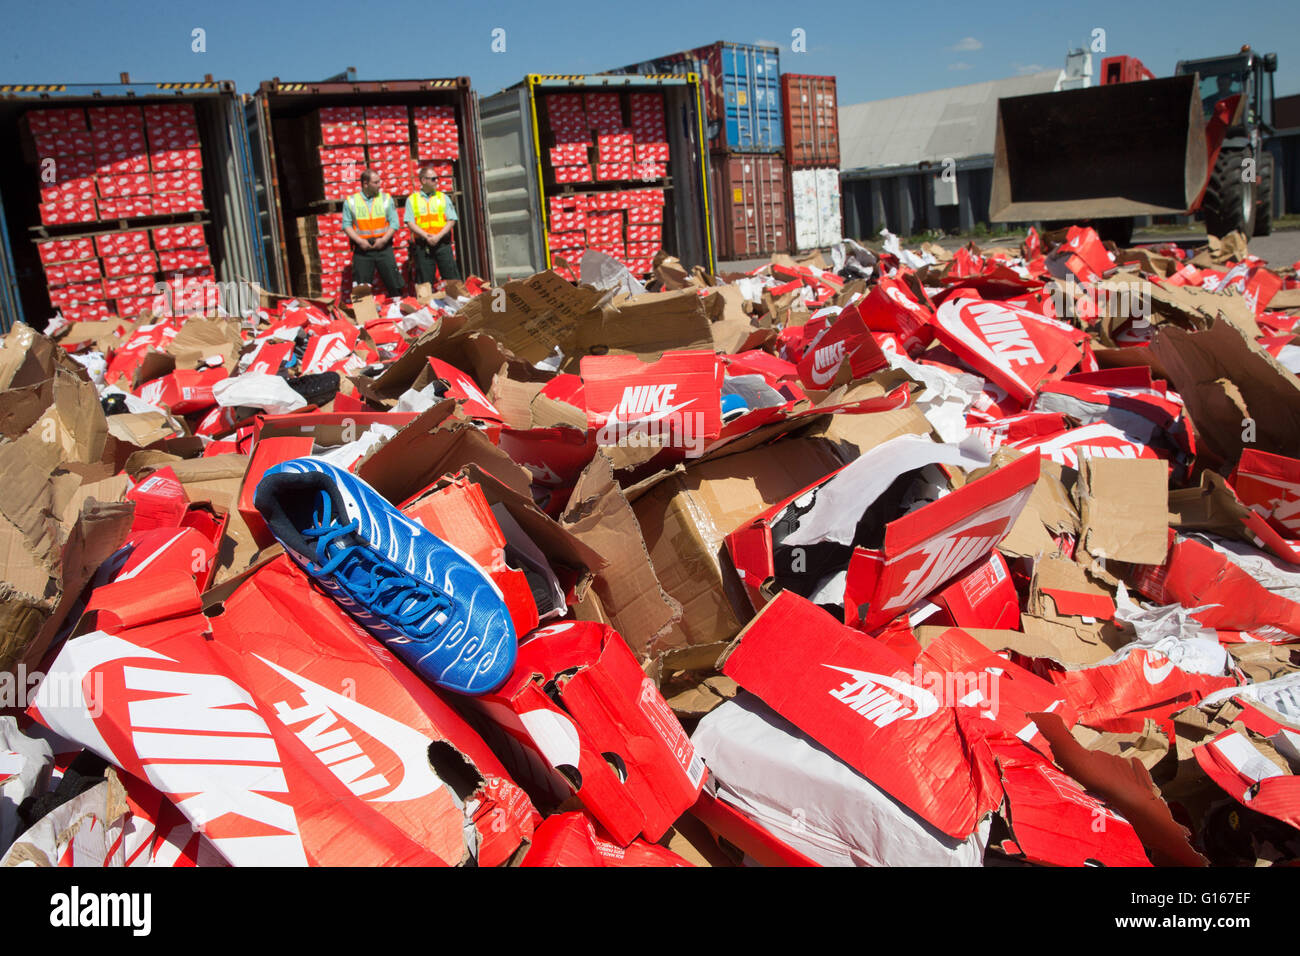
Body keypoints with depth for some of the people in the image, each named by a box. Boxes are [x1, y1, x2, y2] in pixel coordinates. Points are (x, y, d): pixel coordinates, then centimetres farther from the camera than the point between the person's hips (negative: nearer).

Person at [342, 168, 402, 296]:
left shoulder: (386, 198, 8)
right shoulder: (351, 201, 6)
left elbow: (394, 223, 3)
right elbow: (346, 225, 3)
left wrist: (384, 239, -10)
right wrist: (360, 241, -11)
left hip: (383, 248, 0)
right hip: (362, 249, 0)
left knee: (394, 285, -3)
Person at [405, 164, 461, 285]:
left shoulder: (443, 197, 12)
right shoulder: (412, 199, 9)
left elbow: (451, 220, 4)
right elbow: (410, 222, 0)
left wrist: (438, 236, -10)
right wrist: (426, 236, -13)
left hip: (442, 244, 1)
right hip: (422, 246, -1)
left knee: (452, 279, -4)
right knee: (425, 283, 0)